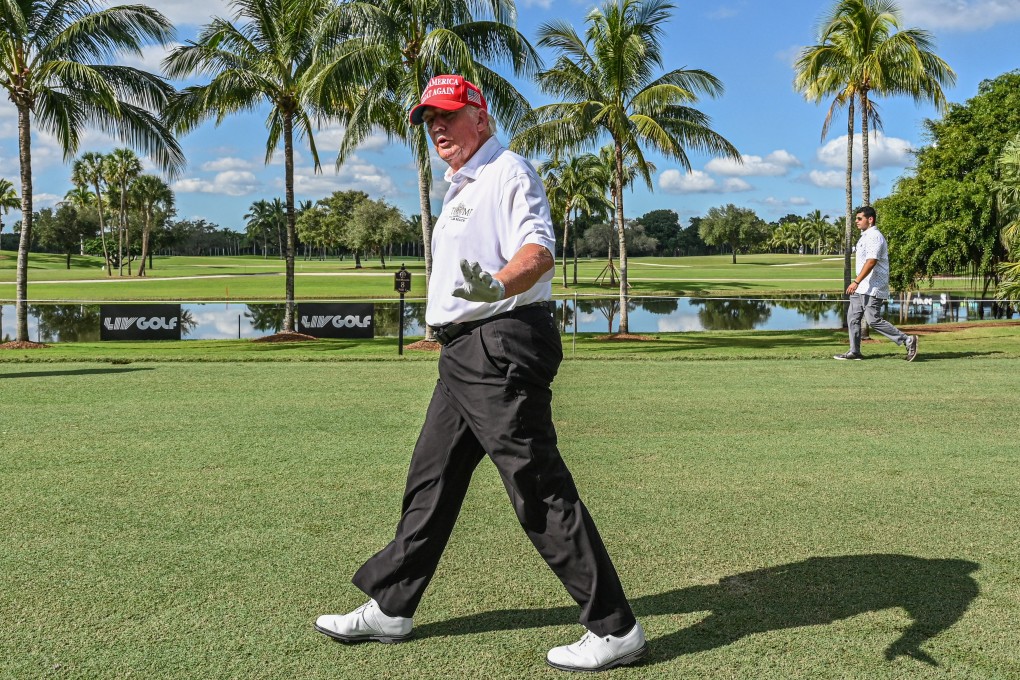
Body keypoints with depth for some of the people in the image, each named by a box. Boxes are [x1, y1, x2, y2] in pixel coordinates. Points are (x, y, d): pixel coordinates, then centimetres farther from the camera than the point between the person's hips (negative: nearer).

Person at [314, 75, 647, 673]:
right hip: (464, 353, 10)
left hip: (502, 346, -10)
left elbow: (539, 251, -25)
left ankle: (616, 629, -3)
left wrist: (497, 285, -43)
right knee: (431, 480, 15)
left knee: (540, 489, -11)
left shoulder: (508, 172, -8)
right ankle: (389, 609, 27)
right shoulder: (461, 188, 23)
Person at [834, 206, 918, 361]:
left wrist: (856, 281, -30)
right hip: (861, 288, 10)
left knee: (874, 320, -10)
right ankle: (854, 352, 12)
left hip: (872, 288, -10)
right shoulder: (865, 237, 18)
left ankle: (908, 340, -2)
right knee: (852, 317, 8)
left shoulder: (875, 237, -15)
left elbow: (871, 262, -25)